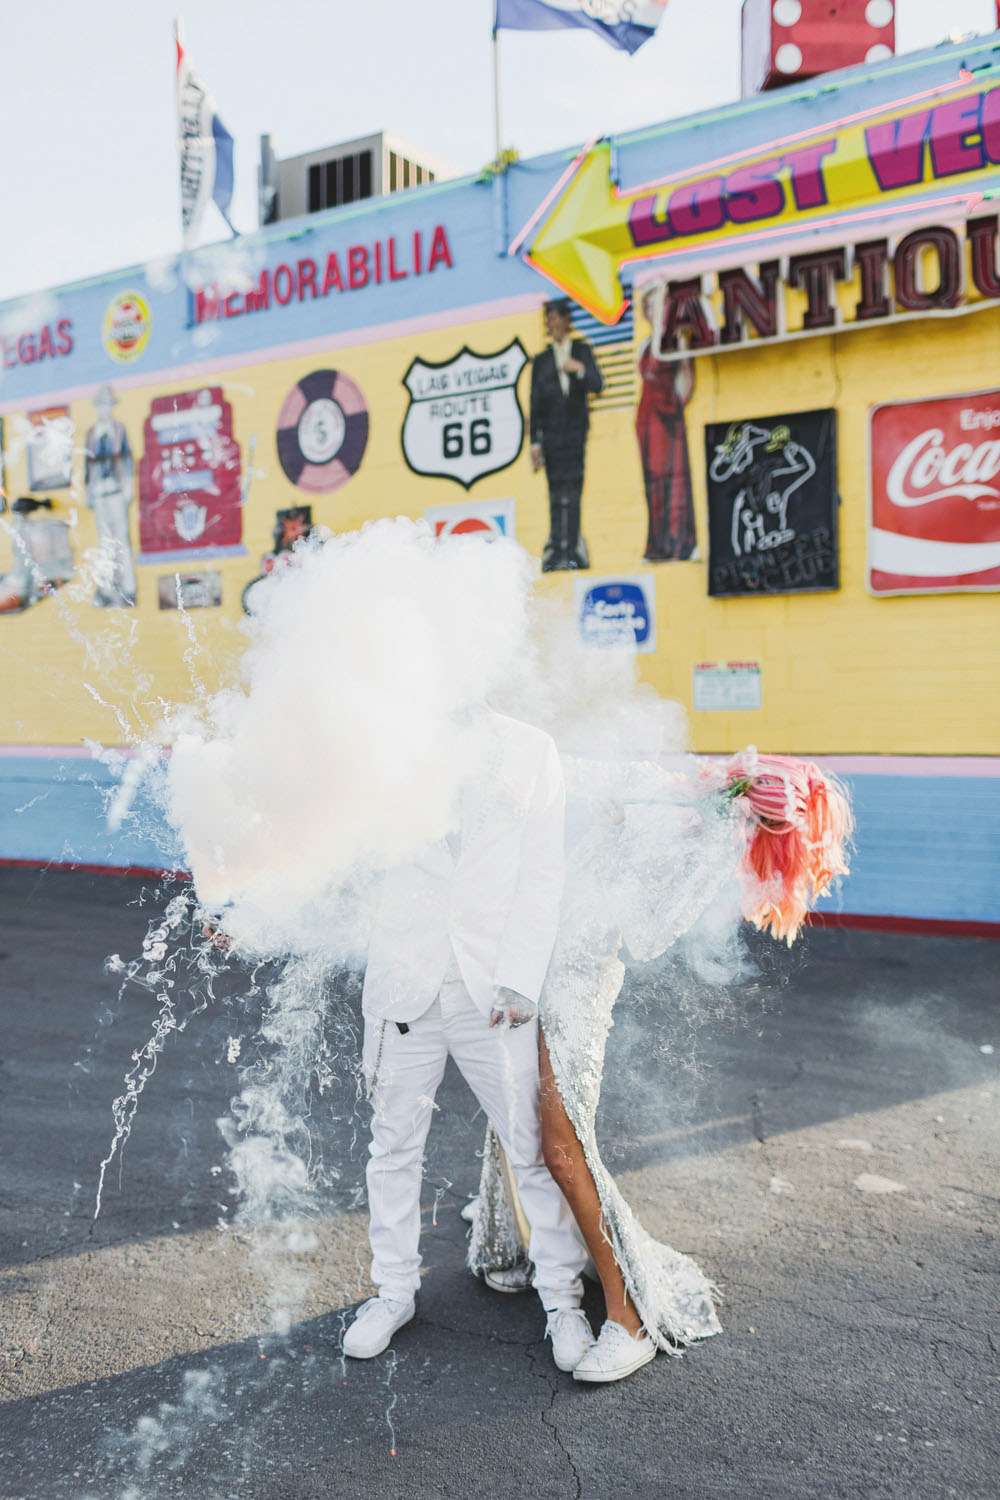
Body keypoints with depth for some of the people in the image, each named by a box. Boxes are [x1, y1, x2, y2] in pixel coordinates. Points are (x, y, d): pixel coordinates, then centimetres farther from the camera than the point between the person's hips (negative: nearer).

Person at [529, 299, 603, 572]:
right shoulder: (540, 361, 12)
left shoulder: (583, 351, 11)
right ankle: (556, 549, -6)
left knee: (573, 488, -6)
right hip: (551, 432, 1)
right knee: (556, 491, -4)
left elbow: (597, 386, 2)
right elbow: (535, 403, 9)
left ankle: (573, 549, -7)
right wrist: (535, 442, 3)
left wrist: (580, 370, -19)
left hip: (576, 429, 0)